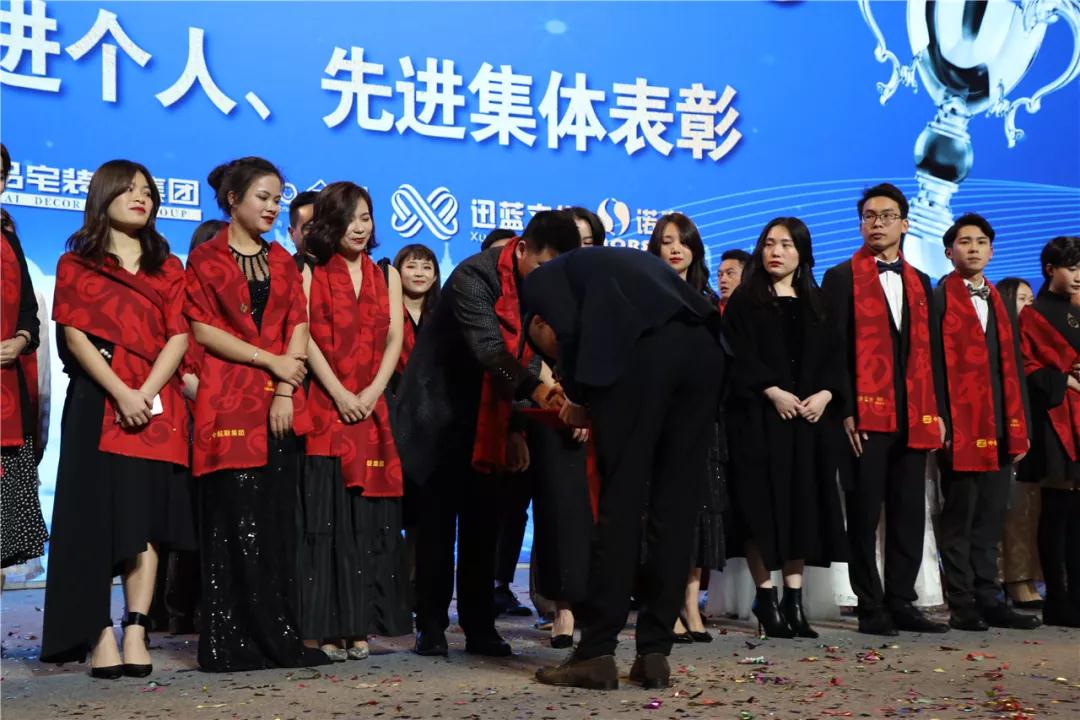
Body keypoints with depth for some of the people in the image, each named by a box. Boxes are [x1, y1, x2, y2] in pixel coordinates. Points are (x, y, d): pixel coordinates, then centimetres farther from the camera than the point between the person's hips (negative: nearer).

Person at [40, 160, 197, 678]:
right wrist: (120, 393, -15)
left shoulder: (168, 267, 16)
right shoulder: (77, 263, 10)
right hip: (97, 403, -2)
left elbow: (179, 336, 4)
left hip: (156, 406, 2)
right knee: (96, 518, -5)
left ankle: (136, 633, 0)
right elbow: (74, 334, -2)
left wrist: (145, 393, -12)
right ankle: (101, 635, -1)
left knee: (145, 519, -2)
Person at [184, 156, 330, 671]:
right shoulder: (206, 258, 5)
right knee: (235, 522, -6)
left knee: (276, 522, 3)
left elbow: (298, 329, 9)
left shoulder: (282, 262, 17)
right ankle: (233, 642, 0)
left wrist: (286, 390, -6)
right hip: (229, 405, -4)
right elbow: (202, 329, -4)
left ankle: (280, 638, 8)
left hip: (280, 406, 4)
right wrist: (270, 360, -9)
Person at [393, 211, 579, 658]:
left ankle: (480, 629, 9)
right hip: (438, 415, -6)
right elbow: (489, 349, -37)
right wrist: (534, 390, -53)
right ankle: (431, 628, 7)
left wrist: (516, 429, 6)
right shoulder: (475, 277, -22)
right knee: (436, 524, -1)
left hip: (484, 423, 6)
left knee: (481, 526, 4)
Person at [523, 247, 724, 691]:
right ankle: (654, 653, 13)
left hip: (642, 349, -6)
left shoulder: (541, 280, 23)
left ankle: (596, 653, 5)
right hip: (702, 348, 6)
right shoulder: (621, 262, 40)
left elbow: (571, 331, -1)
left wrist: (577, 398, 14)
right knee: (675, 505, 9)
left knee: (619, 500, 1)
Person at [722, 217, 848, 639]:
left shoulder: (816, 303, 15)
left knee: (803, 503, 1)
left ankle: (794, 600, 5)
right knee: (763, 503, -6)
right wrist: (774, 392, -17)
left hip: (810, 415, 4)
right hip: (759, 417, -3)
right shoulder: (744, 302, 5)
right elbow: (739, 356, -6)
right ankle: (766, 598, 1)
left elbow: (835, 355, 9)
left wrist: (824, 394, -8)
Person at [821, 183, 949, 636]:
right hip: (866, 415, -5)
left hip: (915, 418, 5)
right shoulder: (842, 277, 3)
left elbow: (931, 350, 17)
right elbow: (835, 350, -4)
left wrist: (937, 411, 8)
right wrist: (846, 411, -12)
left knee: (909, 513, 6)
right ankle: (871, 607, 6)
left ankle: (900, 603, 13)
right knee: (865, 514, 0)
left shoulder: (920, 283, 18)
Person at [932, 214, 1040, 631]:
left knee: (991, 517, 9)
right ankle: (962, 606, 4)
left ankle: (988, 600, 15)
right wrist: (938, 421, -14)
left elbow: (1014, 364, 17)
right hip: (960, 427, -6)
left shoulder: (999, 301, 18)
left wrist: (1020, 425, 11)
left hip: (1000, 429, 6)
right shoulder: (938, 298, -1)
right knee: (960, 517, -1)